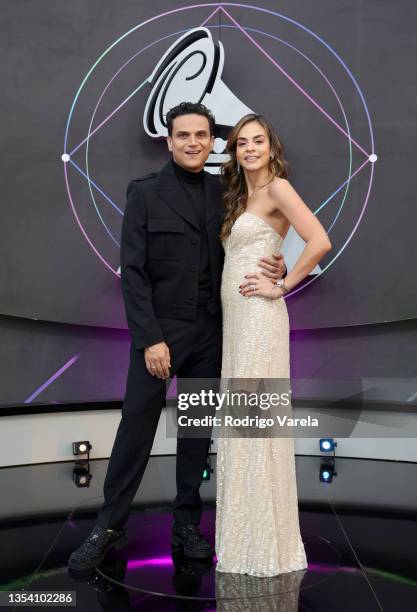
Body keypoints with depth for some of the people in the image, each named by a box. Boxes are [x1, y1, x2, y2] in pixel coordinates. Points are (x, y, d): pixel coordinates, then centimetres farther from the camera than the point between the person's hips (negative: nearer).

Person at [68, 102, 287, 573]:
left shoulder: (224, 194, 7)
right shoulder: (144, 193, -3)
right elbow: (133, 271, -8)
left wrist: (274, 268, -9)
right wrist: (150, 338, -14)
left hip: (209, 332, 4)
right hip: (159, 330, -3)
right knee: (136, 428, 1)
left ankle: (187, 522, 24)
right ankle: (109, 527, 16)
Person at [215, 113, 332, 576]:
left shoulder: (277, 187, -6)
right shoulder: (240, 195, 20)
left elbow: (319, 242, -19)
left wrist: (282, 286, -13)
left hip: (258, 317, -9)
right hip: (234, 317, 9)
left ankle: (266, 540, 6)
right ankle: (243, 532, 21)